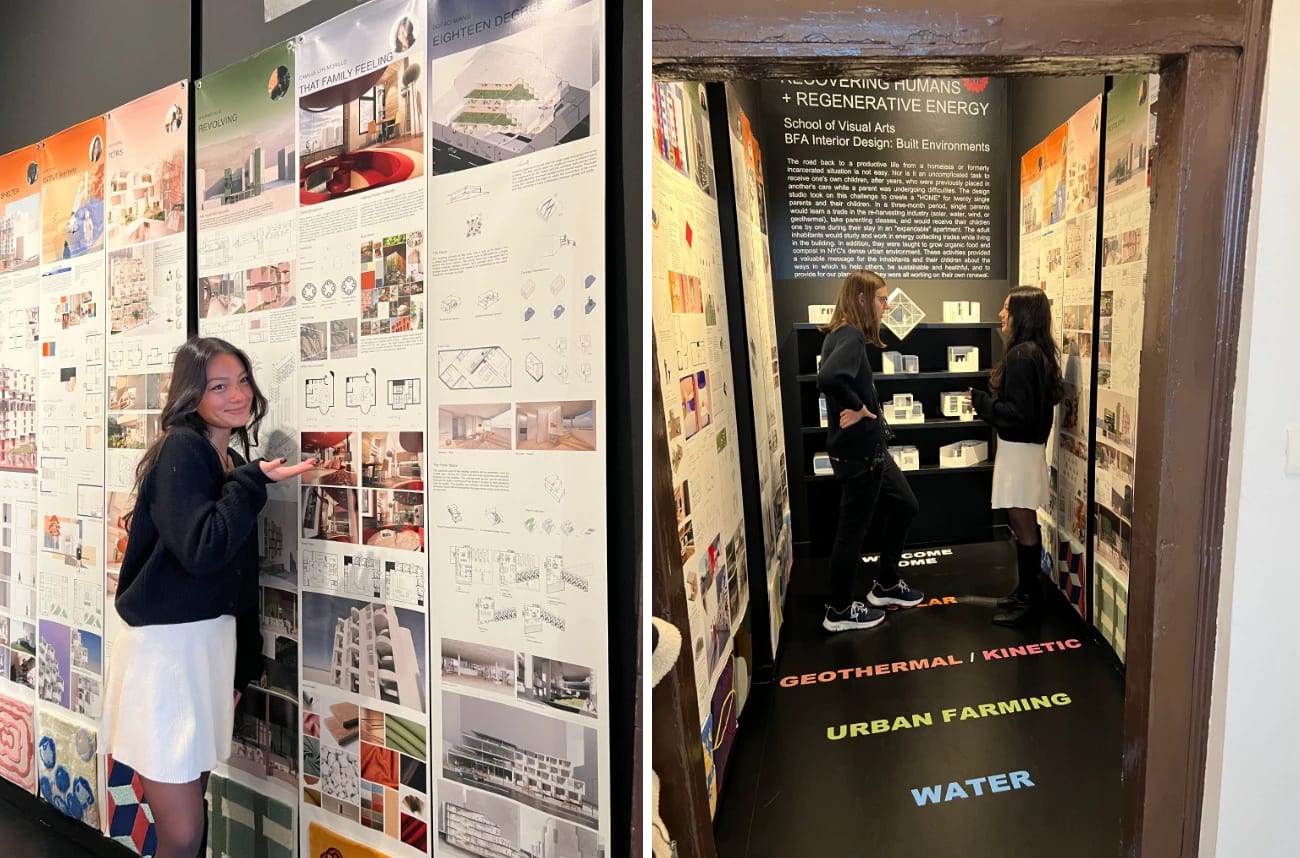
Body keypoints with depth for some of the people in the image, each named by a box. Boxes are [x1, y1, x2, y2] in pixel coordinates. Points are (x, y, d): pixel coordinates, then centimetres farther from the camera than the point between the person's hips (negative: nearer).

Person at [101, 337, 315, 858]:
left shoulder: (232, 462, 11)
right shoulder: (180, 449, -13)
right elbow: (202, 549, -27)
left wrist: (241, 664, 18)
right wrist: (253, 482, -18)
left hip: (213, 640, 8)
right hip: (165, 645, -8)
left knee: (194, 810, 19)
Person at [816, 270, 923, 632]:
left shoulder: (844, 334, 11)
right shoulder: (851, 336, -20)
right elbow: (829, 377, -39)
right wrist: (857, 407, -23)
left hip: (868, 447, 10)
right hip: (857, 451, -10)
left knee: (904, 506, 22)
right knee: (854, 529, 2)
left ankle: (885, 586, 35)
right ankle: (840, 611, 18)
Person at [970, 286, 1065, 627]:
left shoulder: (1021, 355, -20)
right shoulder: (1037, 352, 11)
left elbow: (1018, 412, -23)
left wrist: (980, 401, -12)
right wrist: (987, 401, 10)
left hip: (1019, 448, -10)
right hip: (1025, 445, 10)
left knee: (1023, 523, -1)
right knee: (1024, 522, 15)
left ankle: (1029, 599, 9)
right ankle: (1027, 592, 25)